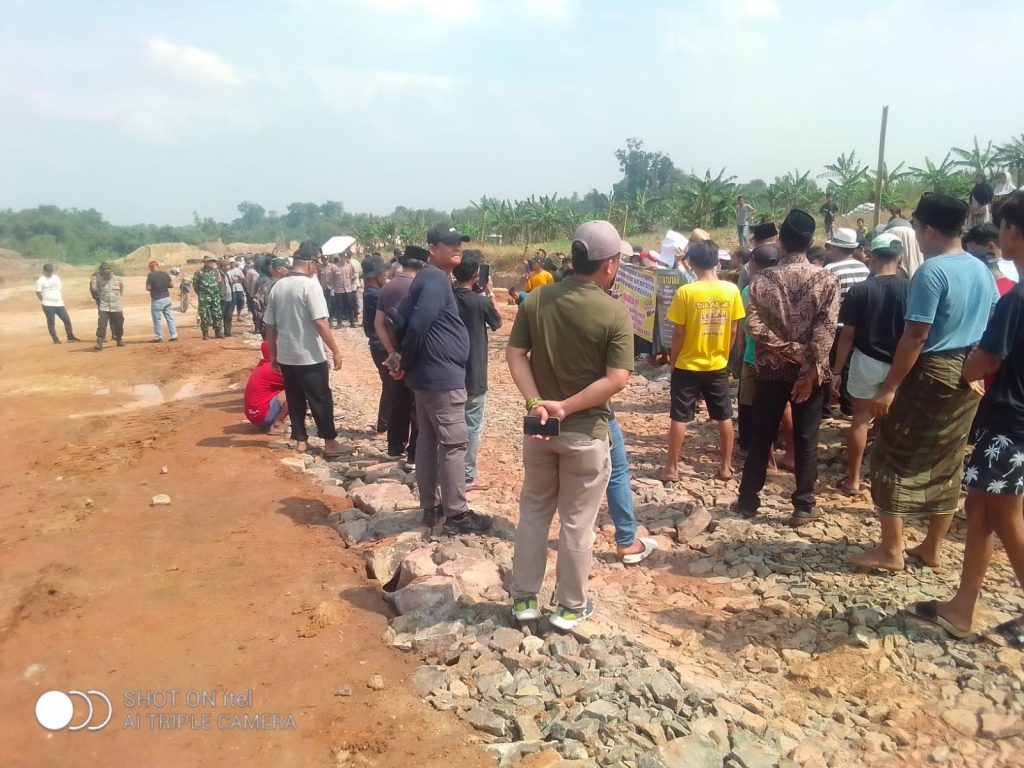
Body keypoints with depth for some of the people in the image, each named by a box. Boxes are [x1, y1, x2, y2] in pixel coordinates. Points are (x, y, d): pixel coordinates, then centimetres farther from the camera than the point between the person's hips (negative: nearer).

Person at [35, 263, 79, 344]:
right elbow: (38, 292, -3)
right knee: (51, 322, 1)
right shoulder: (41, 280, -4)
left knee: (67, 319, 3)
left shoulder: (56, 278, 12)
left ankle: (70, 337, 13)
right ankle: (55, 339, 6)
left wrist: (62, 301, 12)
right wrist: (43, 302, -2)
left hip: (59, 304, 5)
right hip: (48, 305, -5)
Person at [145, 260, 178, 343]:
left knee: (157, 319, 4)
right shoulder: (165, 274, 4)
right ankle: (174, 336, 8)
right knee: (170, 318, 9)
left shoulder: (151, 275, -11)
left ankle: (158, 337, 8)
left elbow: (148, 288, -11)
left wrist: (154, 288, 8)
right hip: (167, 298, 5)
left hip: (157, 300, -5)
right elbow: (171, 285, 10)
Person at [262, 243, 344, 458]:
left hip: (286, 355, 6)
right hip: (310, 355, -6)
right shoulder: (310, 285, -14)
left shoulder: (278, 286, 6)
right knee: (320, 399, 2)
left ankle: (300, 440, 21)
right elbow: (320, 323, -21)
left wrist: (273, 353, 18)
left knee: (295, 399, 14)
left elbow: (269, 325, 10)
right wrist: (335, 351, -15)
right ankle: (330, 442, 7)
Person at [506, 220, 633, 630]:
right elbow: (616, 380, -21)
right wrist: (567, 407, -18)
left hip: (538, 425, 4)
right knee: (577, 521, 11)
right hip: (586, 431, -4)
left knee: (533, 511, 19)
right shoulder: (615, 313, -14)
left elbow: (514, 354, -5)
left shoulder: (537, 299, -2)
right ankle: (570, 606, 25)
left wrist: (536, 403, -13)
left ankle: (524, 598, 28)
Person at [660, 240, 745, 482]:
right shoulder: (731, 290, -5)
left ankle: (672, 469, 12)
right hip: (718, 366, 3)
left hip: (688, 366, -3)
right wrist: (724, 355, 15)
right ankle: (726, 467, 23)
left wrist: (673, 361, 2)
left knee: (679, 418, 6)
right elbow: (733, 330, 1)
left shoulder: (685, 292, -15)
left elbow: (678, 333, -12)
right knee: (724, 417, 15)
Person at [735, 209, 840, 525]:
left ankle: (748, 501, 19)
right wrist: (811, 370, -12)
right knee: (806, 439, 8)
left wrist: (784, 350, -10)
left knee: (761, 437, 10)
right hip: (809, 370, -1)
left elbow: (754, 323, -13)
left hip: (771, 369, 1)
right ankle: (804, 506, 16)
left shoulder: (763, 280, -4)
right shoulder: (827, 280, -5)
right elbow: (826, 329, -12)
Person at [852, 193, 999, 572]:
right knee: (946, 463, 14)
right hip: (968, 378, 8)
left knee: (894, 458, 2)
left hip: (931, 374, -8)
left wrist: (889, 387, -17)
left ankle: (890, 551, 8)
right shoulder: (984, 271, 10)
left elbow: (915, 337, -20)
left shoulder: (932, 271, -16)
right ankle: (932, 548, 25)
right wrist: (974, 369, 22)